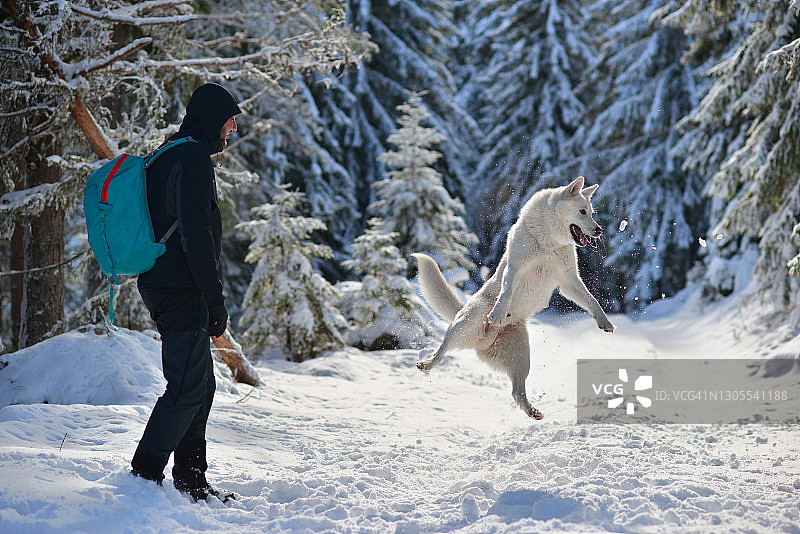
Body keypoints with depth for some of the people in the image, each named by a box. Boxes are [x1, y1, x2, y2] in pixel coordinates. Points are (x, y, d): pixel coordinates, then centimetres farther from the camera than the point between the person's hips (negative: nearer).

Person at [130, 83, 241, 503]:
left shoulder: (166, 157, 20)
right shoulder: (193, 158, -13)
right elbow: (196, 235, -20)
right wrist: (215, 297, -18)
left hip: (161, 286, 10)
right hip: (182, 290, -10)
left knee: (200, 385, 13)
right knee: (188, 386, -8)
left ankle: (190, 480, 17)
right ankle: (144, 476, -7)